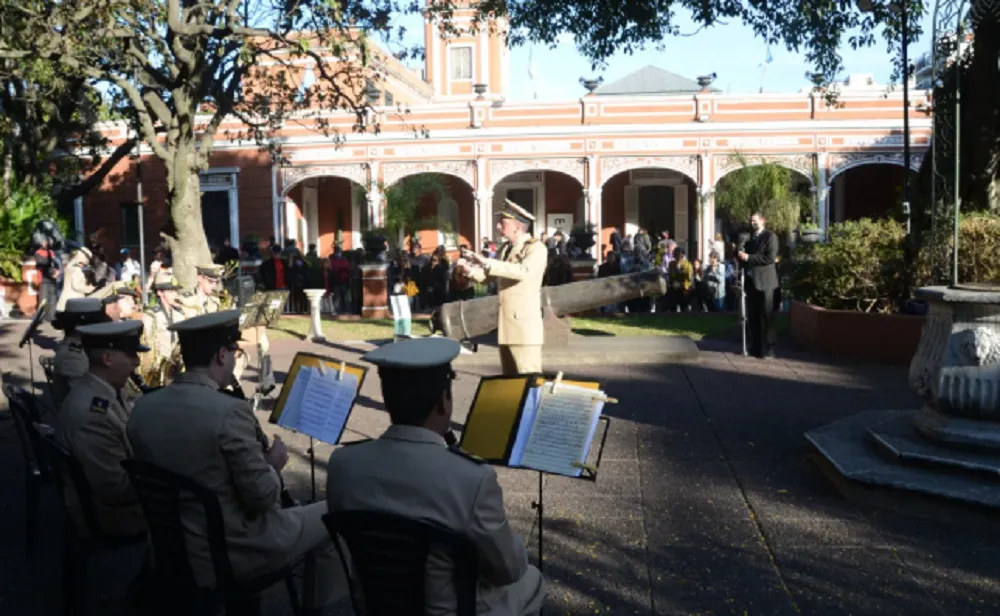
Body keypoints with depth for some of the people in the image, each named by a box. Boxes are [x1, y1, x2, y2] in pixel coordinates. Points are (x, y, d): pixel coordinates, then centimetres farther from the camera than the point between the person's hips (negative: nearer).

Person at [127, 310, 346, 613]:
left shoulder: (143, 407, -3)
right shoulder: (229, 411, -25)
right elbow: (262, 497, -21)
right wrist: (274, 466, 0)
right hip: (234, 553, -7)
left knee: (285, 506, 30)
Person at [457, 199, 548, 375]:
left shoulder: (536, 248, -11)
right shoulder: (506, 248, 15)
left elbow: (525, 271, -30)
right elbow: (491, 275, 19)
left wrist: (488, 263, -31)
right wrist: (471, 269, -2)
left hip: (525, 327, -8)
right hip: (506, 327, 8)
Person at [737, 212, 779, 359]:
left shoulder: (770, 236, -5)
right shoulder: (750, 237, 19)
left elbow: (770, 258, -17)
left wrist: (748, 257, -18)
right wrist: (740, 254, 4)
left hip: (764, 281, -7)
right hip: (751, 281, 7)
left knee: (766, 317, -4)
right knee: (752, 317, 9)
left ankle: (767, 350, -1)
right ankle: (755, 347, 16)